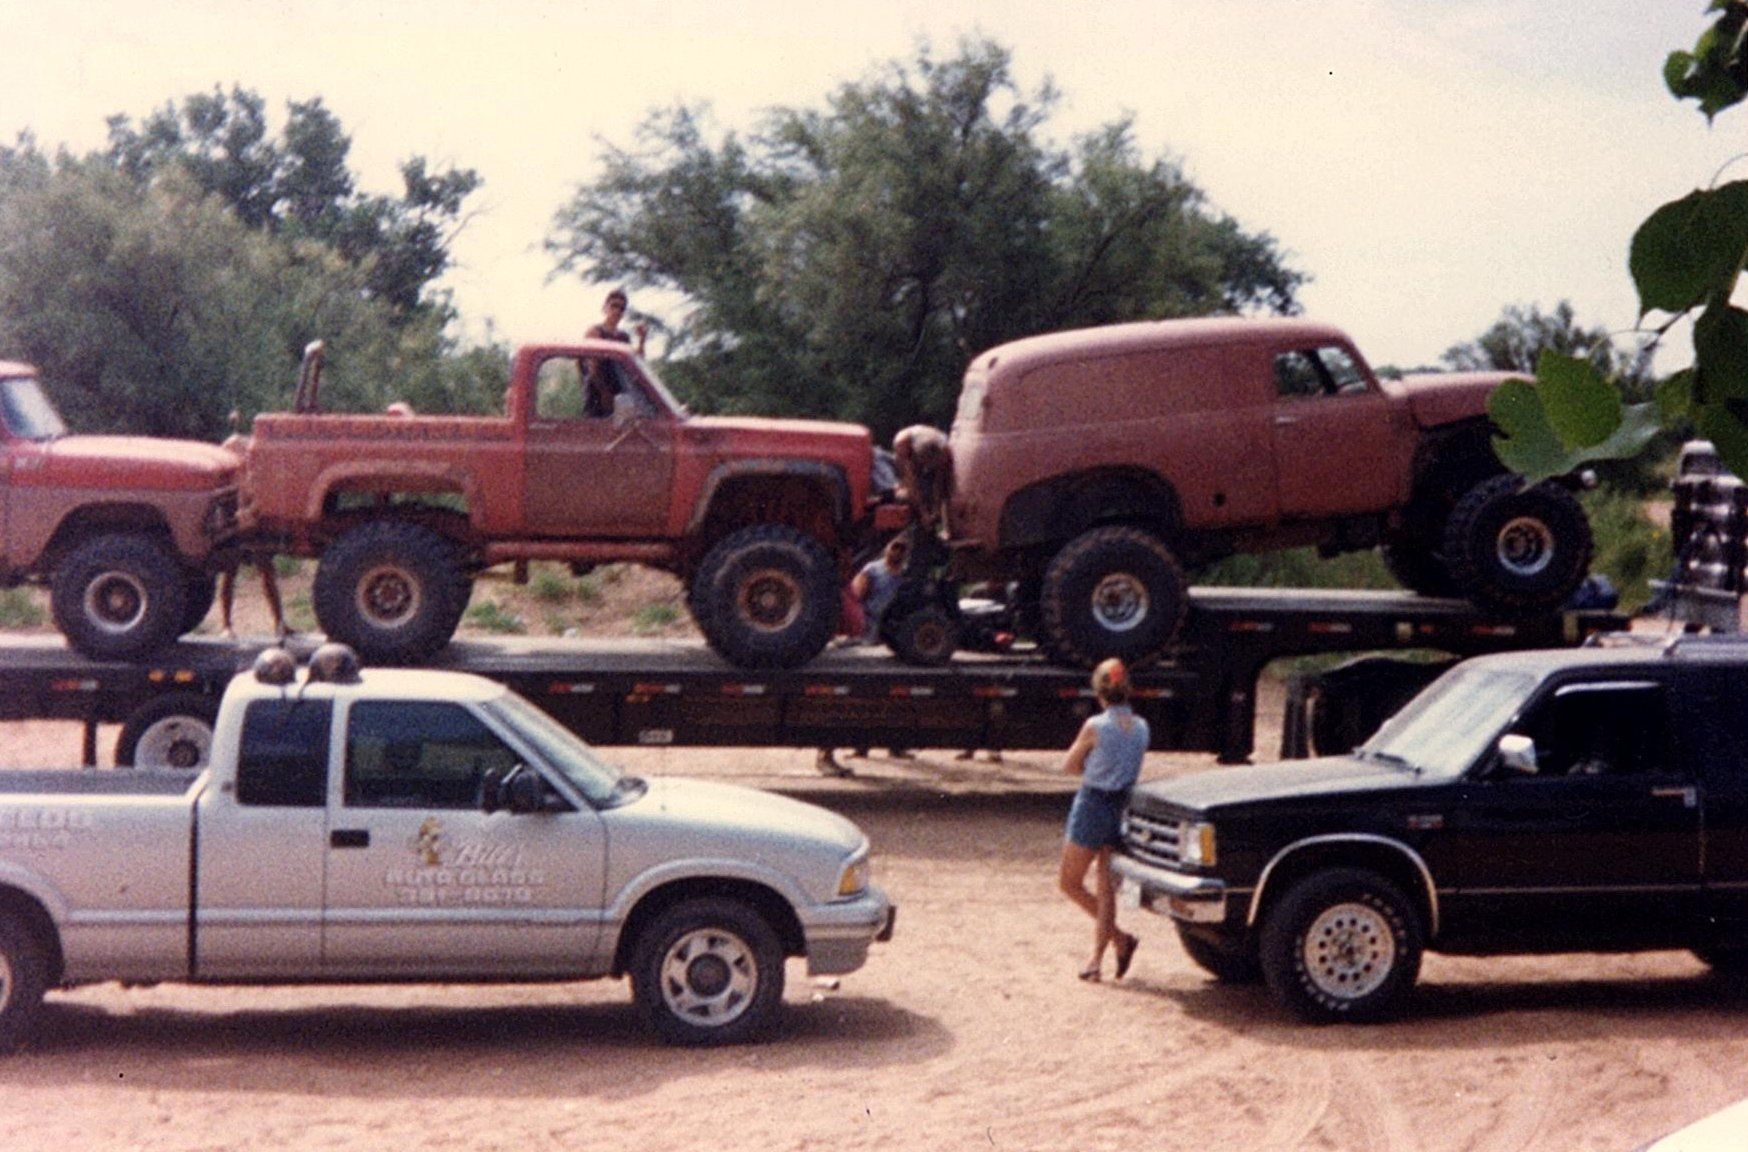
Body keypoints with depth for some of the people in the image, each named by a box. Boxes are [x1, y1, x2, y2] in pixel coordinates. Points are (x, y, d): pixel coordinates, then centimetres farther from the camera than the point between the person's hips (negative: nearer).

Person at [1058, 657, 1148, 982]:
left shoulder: (1095, 727, -16)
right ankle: (1096, 959, 8)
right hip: (1124, 809, 6)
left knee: (1069, 883, 6)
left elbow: (1068, 766, -4)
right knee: (1107, 888, 11)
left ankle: (1119, 937, -3)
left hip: (1092, 806, -6)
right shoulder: (1141, 728, 1)